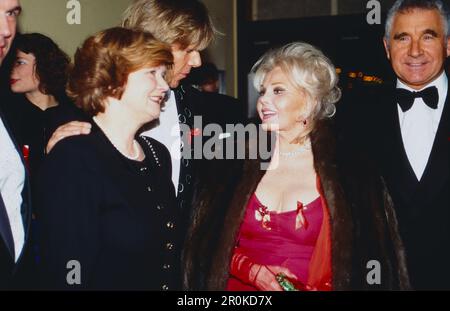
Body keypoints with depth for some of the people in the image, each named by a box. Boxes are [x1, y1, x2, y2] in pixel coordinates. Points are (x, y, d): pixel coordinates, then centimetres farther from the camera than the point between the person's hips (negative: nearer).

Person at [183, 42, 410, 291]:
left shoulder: (347, 169, -3)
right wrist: (253, 271, -8)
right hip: (242, 287, 2)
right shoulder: (240, 160, 3)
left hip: (311, 287, -1)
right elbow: (214, 244, 6)